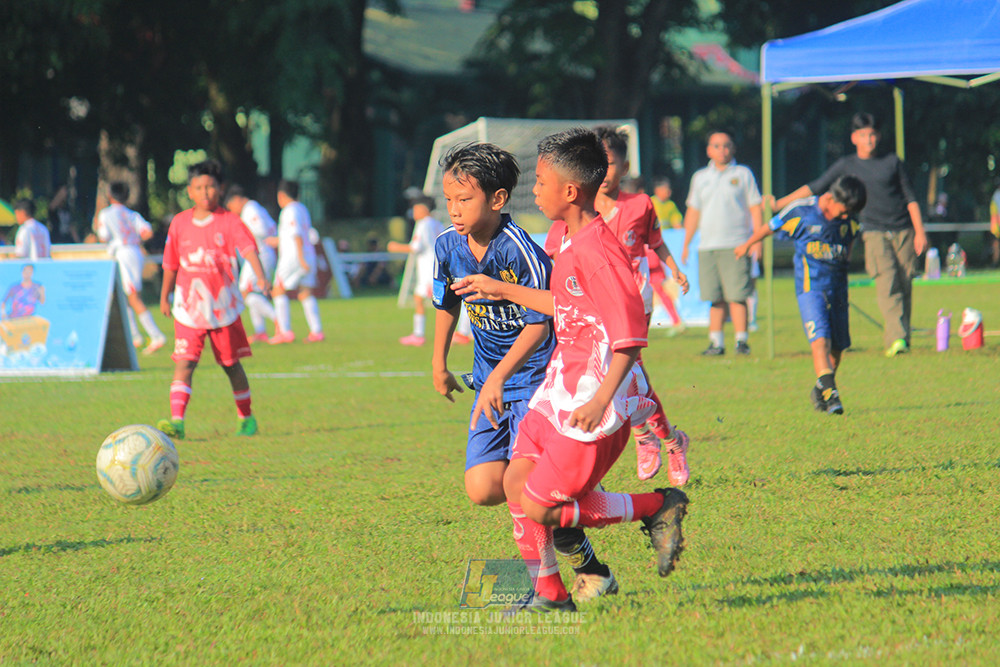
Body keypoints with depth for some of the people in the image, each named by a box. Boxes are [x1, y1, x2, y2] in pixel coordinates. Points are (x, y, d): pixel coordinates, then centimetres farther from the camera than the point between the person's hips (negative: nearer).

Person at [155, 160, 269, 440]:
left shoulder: (229, 222, -6)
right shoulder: (180, 223, 4)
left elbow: (249, 249, -21)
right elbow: (171, 263, 14)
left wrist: (260, 276, -38)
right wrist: (165, 296, 20)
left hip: (223, 308, -1)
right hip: (188, 309, 1)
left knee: (231, 365, 12)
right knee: (184, 364, -13)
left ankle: (246, 417, 30)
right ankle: (176, 422, -21)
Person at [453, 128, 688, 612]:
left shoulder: (597, 251, -22)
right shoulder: (571, 242, 9)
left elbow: (631, 333, -25)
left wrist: (602, 400, -32)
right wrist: (502, 291, 28)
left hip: (594, 399, -10)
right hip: (561, 390, 10)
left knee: (540, 507, -7)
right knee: (516, 482, 8)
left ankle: (658, 507, 3)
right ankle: (549, 594, 17)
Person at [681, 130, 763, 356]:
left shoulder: (743, 174, 7)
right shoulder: (700, 177, 16)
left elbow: (755, 209, 5)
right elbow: (693, 212, 20)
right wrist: (686, 244, 15)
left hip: (736, 246, -3)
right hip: (707, 247, 3)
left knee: (737, 296, -9)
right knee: (716, 298, 1)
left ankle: (741, 340, -5)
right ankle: (716, 342, 5)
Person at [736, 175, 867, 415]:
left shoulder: (849, 220, 3)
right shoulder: (801, 211, -9)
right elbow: (771, 227, 7)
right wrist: (747, 245, 21)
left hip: (838, 288, 5)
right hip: (810, 287, -5)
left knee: (837, 346, 7)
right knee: (820, 339, -20)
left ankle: (820, 391, 27)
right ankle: (830, 394, -29)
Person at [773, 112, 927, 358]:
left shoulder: (892, 162, 11)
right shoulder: (846, 166, 10)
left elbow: (910, 198, 13)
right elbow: (815, 187, 14)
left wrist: (920, 232, 5)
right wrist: (779, 203, 11)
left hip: (903, 231, 2)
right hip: (874, 233, -2)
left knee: (904, 285, -4)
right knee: (886, 281, -20)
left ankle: (903, 338, 4)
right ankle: (896, 338, -31)